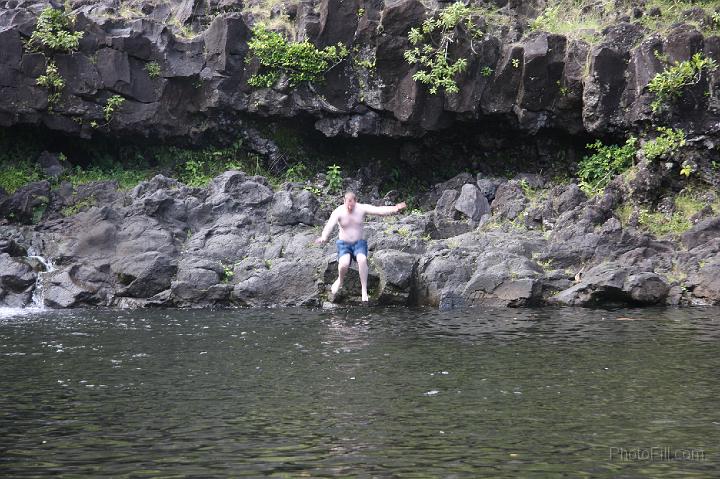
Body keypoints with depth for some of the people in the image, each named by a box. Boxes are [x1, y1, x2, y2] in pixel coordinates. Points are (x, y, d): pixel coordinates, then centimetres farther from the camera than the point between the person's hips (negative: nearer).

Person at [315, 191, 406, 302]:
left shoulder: (362, 208, -9)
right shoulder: (338, 212, -13)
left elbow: (379, 210, -23)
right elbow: (330, 225, -30)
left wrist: (394, 209, -43)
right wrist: (324, 237, -52)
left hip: (359, 243, 1)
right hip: (344, 243, -1)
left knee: (362, 260, -32)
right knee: (344, 264, -30)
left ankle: (364, 291, -26)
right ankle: (340, 280, 5)